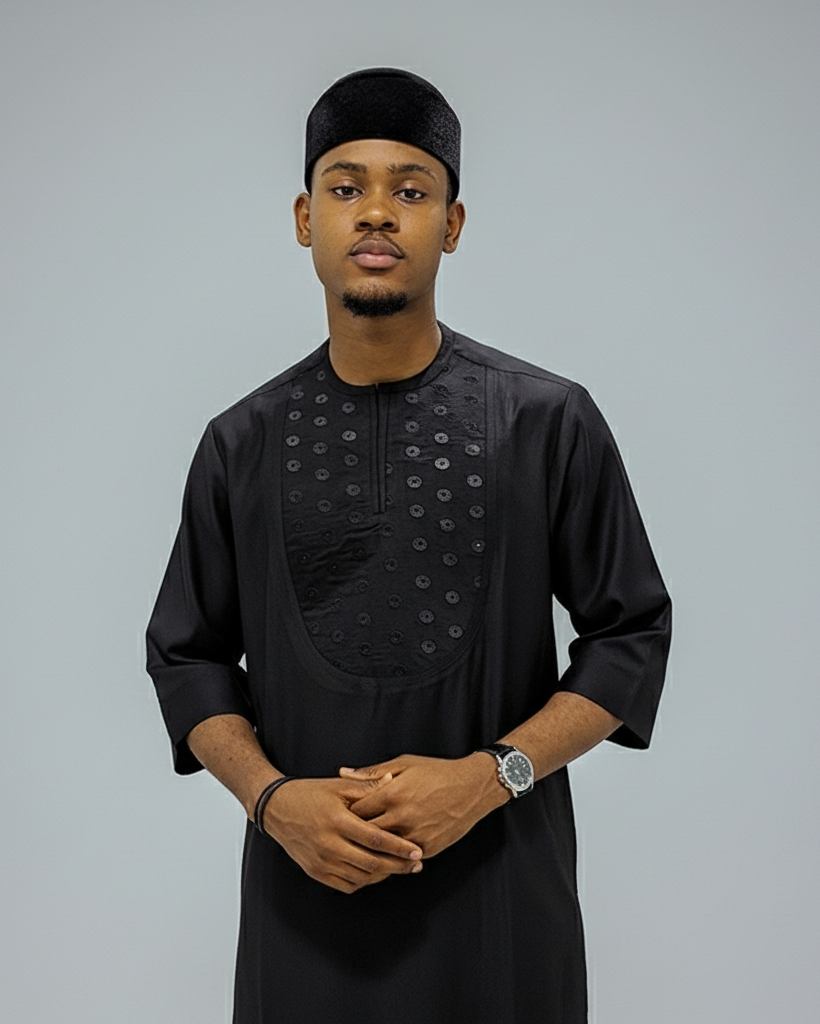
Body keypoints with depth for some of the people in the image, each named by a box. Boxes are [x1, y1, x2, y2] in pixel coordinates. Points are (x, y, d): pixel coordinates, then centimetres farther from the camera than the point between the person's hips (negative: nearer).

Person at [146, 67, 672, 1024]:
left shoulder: (549, 421, -4)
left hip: (498, 887, -1)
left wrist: (492, 774, -14)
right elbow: (187, 652, 7)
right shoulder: (242, 443, 2)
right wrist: (272, 796, -9)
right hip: (305, 885, 1)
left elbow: (630, 631, -1)